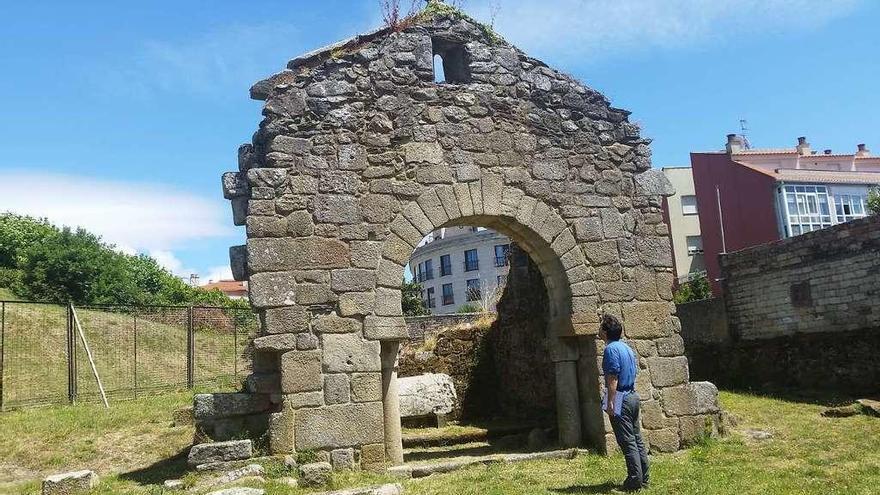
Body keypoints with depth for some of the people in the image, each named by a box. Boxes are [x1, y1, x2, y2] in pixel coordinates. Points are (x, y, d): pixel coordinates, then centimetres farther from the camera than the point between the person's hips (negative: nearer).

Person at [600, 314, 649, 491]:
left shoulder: (611, 349, -15)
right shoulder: (627, 348, 13)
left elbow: (613, 379, -20)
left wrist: (610, 404, -20)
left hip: (620, 398, -9)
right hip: (633, 396, 9)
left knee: (627, 442, -4)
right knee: (637, 439, 12)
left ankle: (635, 481, -1)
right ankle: (643, 479, 18)